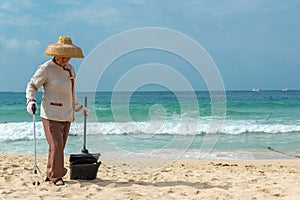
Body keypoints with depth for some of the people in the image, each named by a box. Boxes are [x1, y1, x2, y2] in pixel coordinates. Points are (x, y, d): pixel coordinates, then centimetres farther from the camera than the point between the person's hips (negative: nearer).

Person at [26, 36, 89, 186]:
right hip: (51, 115, -6)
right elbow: (32, 85, -2)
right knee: (56, 145, -12)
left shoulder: (70, 69, 13)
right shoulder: (46, 68, -7)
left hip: (66, 115, 7)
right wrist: (31, 101, -19)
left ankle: (50, 175, 19)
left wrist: (79, 108, 32)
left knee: (60, 146, 8)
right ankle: (55, 176, -1)